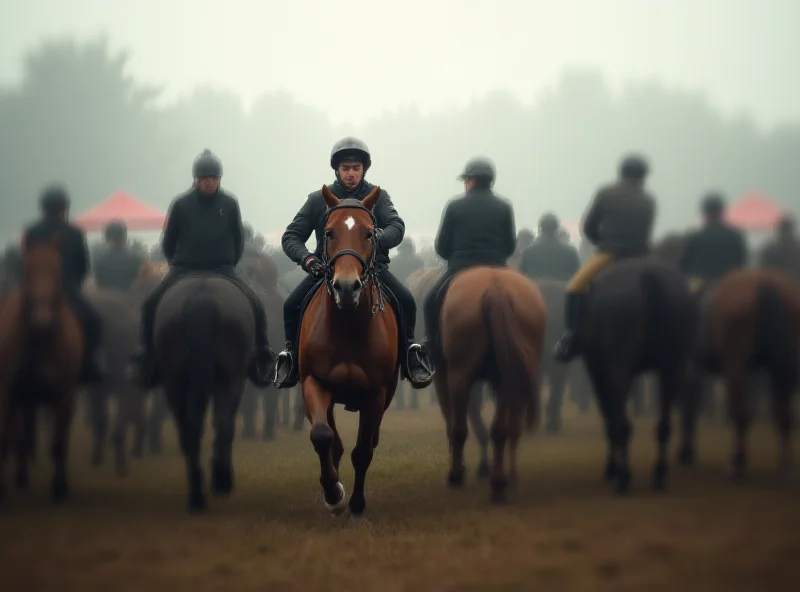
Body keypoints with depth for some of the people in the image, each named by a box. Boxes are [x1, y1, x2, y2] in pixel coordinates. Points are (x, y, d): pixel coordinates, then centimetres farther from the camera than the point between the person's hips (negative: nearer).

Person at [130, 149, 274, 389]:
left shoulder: (230, 204, 0)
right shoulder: (181, 204, -2)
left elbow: (238, 242, 10)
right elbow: (167, 243, 9)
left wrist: (227, 265, 4)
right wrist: (179, 263, 6)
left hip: (222, 270, 0)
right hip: (184, 270, 0)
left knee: (255, 306, -18)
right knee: (151, 304, -19)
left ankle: (260, 357, -2)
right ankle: (148, 356, -6)